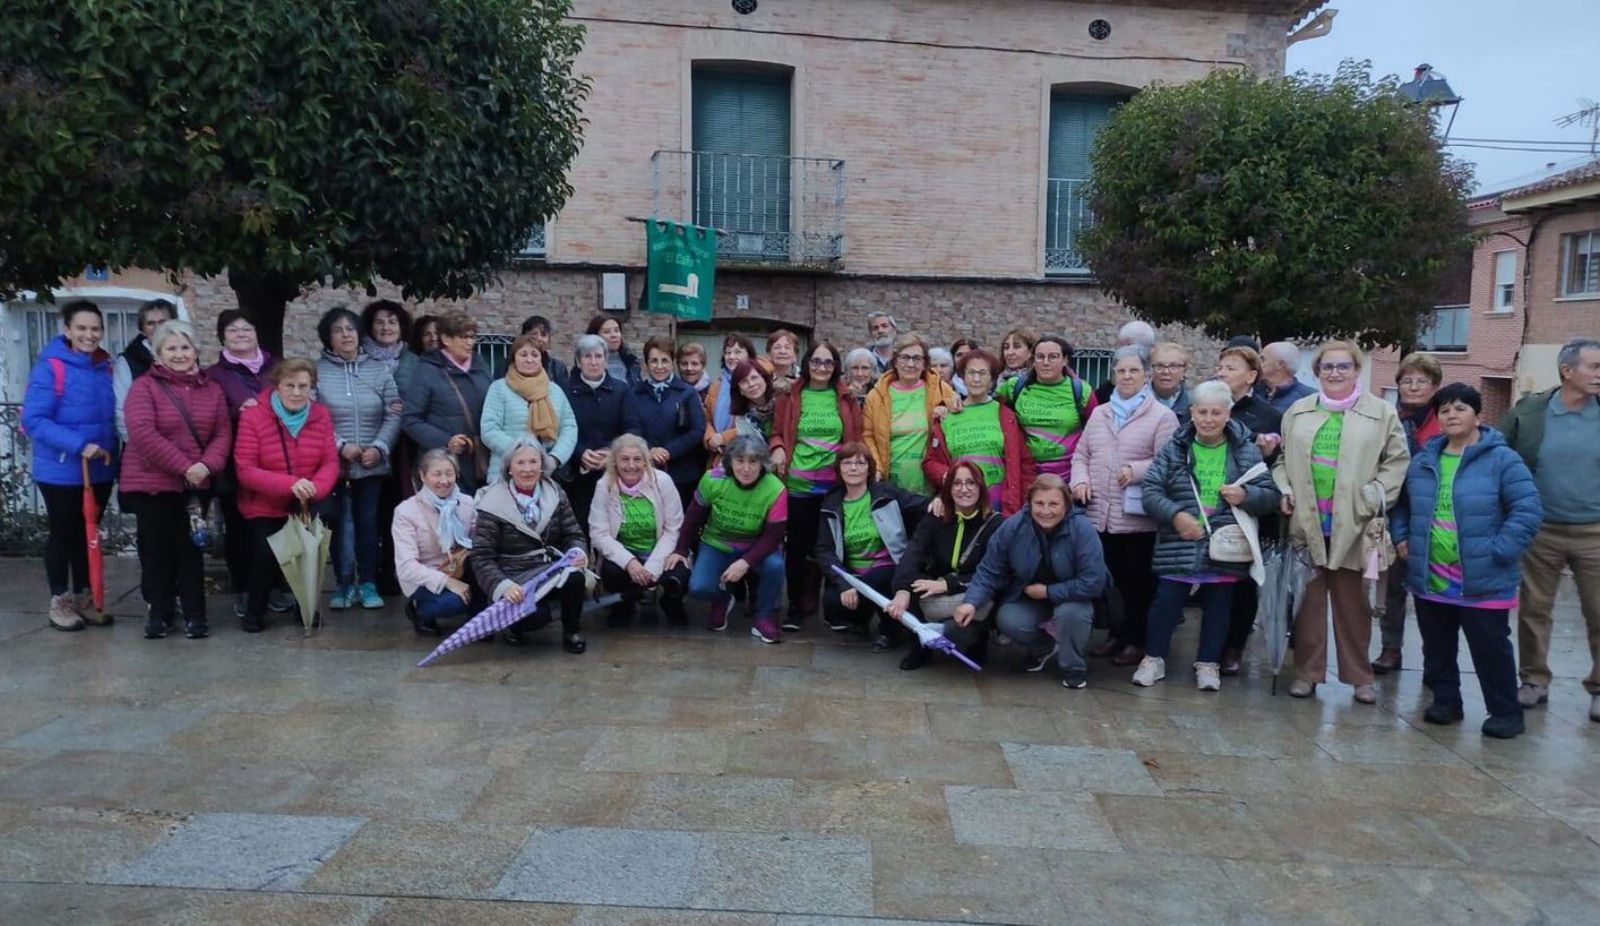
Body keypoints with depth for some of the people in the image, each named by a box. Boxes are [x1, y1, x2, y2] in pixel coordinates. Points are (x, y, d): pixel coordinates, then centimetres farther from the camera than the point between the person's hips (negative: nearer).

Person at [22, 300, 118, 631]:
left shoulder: (105, 366, 3)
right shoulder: (50, 366, -14)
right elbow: (33, 419, -18)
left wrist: (110, 449, 2)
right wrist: (79, 445, -25)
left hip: (100, 470, 5)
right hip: (61, 471, -5)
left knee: (88, 534, 15)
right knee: (63, 534, 8)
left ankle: (83, 598, 29)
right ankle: (60, 602, 23)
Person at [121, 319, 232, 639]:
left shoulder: (212, 389, 8)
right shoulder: (144, 386, -4)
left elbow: (223, 433, 4)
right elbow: (142, 433, -17)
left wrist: (207, 465, -16)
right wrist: (183, 466, -21)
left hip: (197, 484, 3)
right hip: (150, 482, -2)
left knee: (192, 548, 7)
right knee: (156, 549, 5)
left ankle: (195, 614, 13)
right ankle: (158, 613, 18)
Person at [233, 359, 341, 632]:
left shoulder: (320, 415, -1)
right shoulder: (253, 416, -12)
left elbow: (331, 462, -5)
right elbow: (245, 470, -18)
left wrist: (315, 489, -26)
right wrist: (290, 484, -31)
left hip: (306, 507, 3)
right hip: (264, 508, -3)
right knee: (269, 554, -20)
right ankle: (254, 610, 7)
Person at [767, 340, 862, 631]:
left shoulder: (846, 397, 7)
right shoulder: (790, 395, 6)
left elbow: (856, 437, 10)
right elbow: (777, 432, 9)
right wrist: (778, 448, -11)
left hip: (835, 484, 0)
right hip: (797, 483, 0)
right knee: (796, 545, 2)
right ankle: (796, 607, 13)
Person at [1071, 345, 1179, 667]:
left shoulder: (1162, 416, -1)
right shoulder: (1099, 413, 17)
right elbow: (1081, 454, 18)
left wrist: (1136, 470, -21)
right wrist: (1080, 480, 0)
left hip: (1138, 517, -5)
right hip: (1099, 514, 5)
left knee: (1138, 580, 3)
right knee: (1109, 577, 12)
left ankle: (1137, 640, 15)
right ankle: (1117, 634, 26)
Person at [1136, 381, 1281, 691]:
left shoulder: (1247, 451, 1)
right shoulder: (1174, 448, 0)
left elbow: (1270, 495, 3)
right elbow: (1150, 489, -3)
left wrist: (1246, 495, -18)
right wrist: (1175, 514, -18)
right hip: (1179, 544, -1)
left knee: (1218, 605, 11)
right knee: (1167, 600, 4)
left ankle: (1208, 663, 27)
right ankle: (1155, 658, 20)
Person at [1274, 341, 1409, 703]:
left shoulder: (1381, 413, 4)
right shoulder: (1298, 412, 12)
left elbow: (1397, 460, 2)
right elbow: (1282, 458, 16)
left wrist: (1376, 498, -8)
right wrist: (1284, 490, 1)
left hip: (1351, 523, -2)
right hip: (1306, 520, 2)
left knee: (1352, 600, 4)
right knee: (1308, 597, 6)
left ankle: (1360, 676, 16)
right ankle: (1306, 671, 15)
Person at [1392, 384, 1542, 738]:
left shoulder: (1502, 459, -8)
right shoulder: (1423, 460, 8)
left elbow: (1528, 510, -12)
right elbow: (1400, 504, 21)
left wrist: (1497, 552, -16)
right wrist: (1401, 538, 7)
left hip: (1483, 581, -5)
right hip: (1429, 579, 5)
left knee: (1490, 650, 4)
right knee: (1437, 648, 15)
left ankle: (1506, 712, 18)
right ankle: (1446, 701, 29)